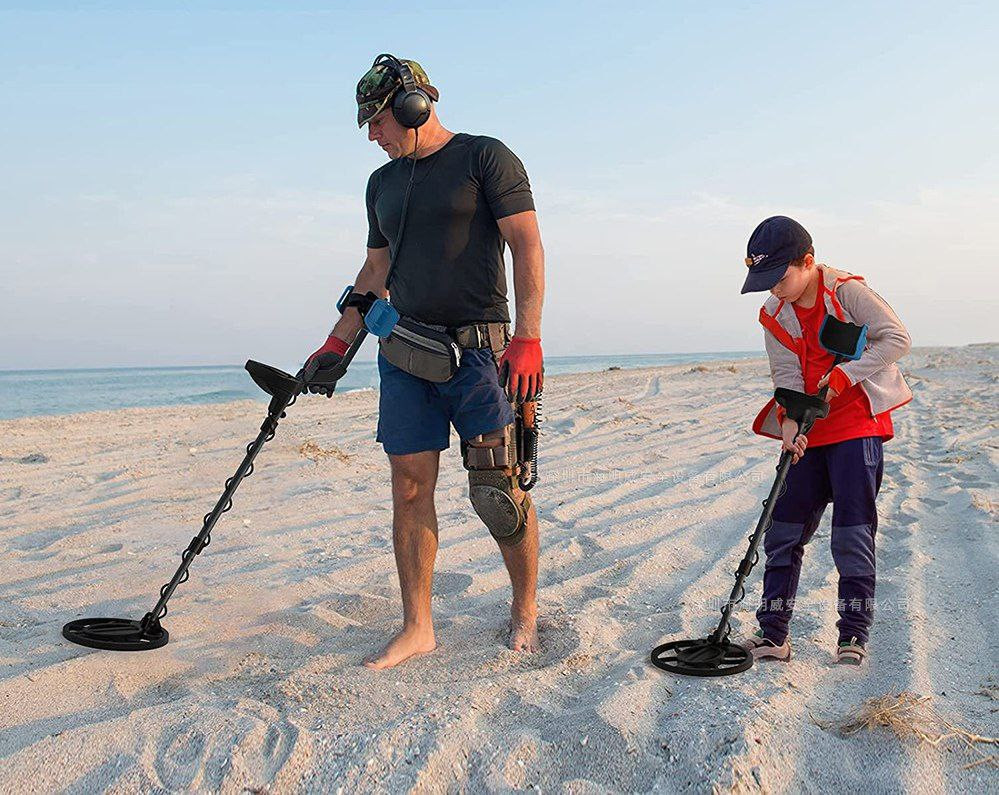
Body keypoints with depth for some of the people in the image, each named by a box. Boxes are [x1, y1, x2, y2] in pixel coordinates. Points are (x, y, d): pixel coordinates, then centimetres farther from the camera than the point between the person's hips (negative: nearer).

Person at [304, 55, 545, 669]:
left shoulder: (486, 158, -1)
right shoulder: (383, 183, 18)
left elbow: (527, 246, -9)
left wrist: (528, 338, -19)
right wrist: (336, 346, 19)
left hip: (478, 350, -5)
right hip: (404, 354, 6)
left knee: (499, 490, -3)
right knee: (410, 488, 2)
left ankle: (526, 612, 16)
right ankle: (417, 629, 10)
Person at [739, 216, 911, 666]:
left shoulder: (846, 290, -10)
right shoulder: (773, 316, 4)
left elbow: (897, 339, -11)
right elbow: (787, 376, 0)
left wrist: (844, 375, -19)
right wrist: (790, 424, -17)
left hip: (858, 423, -5)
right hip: (808, 433, 5)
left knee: (852, 533, -5)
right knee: (783, 532, 3)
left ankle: (853, 636, 9)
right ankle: (773, 634, 10)